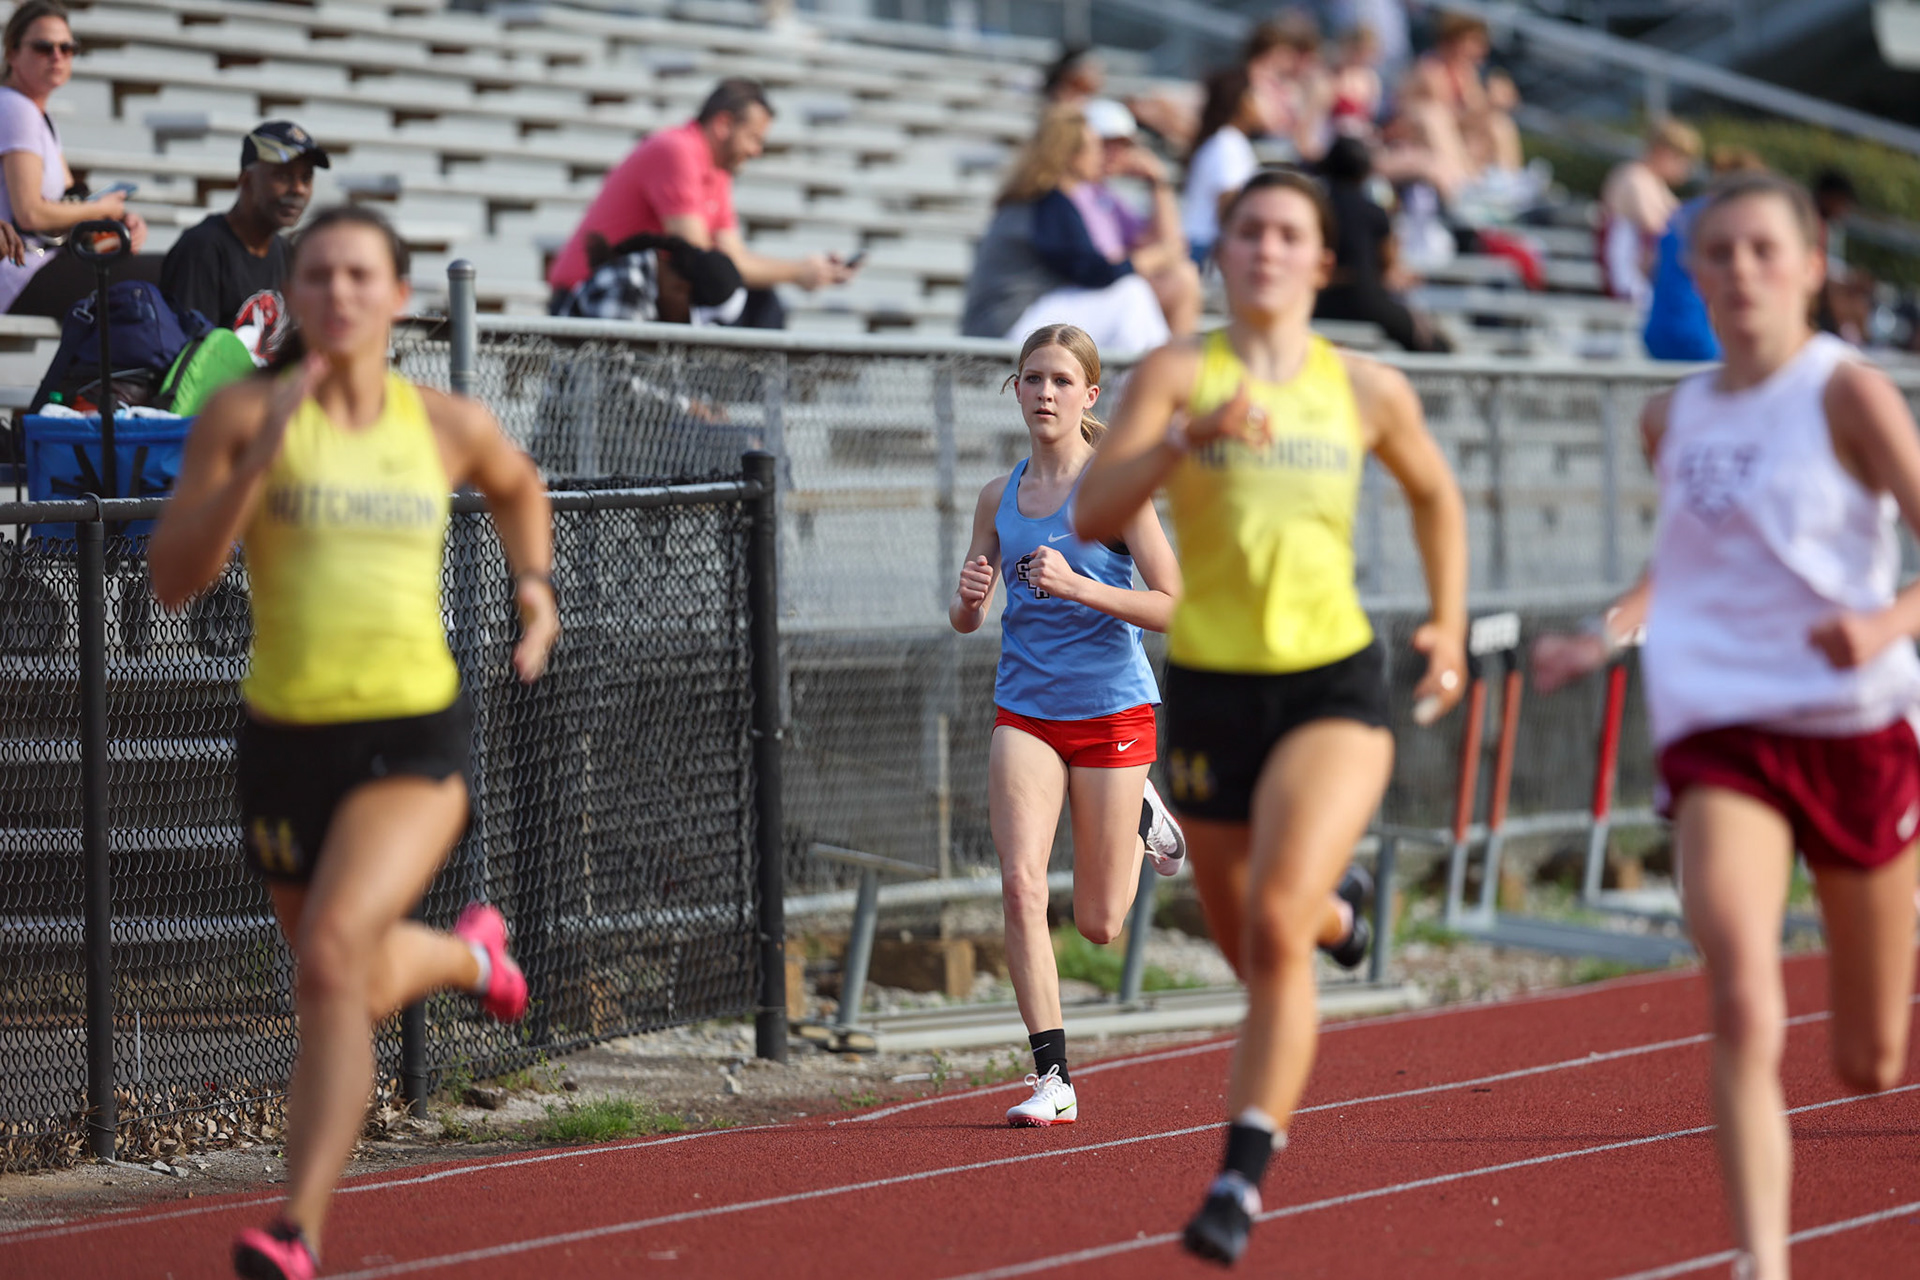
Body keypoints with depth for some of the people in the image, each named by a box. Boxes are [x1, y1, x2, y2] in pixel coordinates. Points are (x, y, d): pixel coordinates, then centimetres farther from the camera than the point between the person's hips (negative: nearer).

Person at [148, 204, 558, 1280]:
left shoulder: (448, 426, 4)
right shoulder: (244, 415, -3)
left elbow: (516, 481, 28)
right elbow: (174, 581, -10)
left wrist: (536, 581, 11)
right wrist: (258, 459, -21)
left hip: (416, 742, -2)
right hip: (287, 744, 2)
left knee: (332, 956, -25)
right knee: (367, 991, 20)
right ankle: (468, 952, 57)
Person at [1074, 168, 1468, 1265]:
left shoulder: (1370, 391, 3)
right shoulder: (1180, 373, -3)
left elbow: (1435, 494, 23)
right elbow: (1094, 515, -15)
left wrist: (1450, 628, 17)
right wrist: (1183, 438, -29)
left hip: (1336, 687, -1)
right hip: (1211, 688, 1)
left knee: (1275, 920, -23)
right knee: (1250, 943, 17)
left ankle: (1245, 1175, -19)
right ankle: (1335, 907, 55)